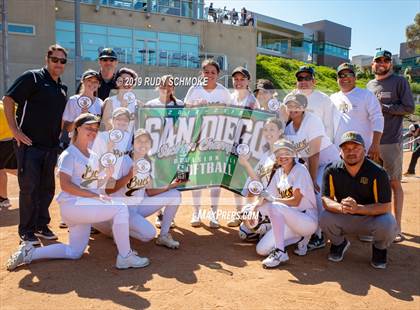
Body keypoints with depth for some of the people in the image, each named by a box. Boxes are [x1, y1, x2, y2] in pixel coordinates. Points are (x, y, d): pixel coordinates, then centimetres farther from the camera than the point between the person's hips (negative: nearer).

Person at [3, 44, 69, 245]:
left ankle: (42, 225, 26)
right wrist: (15, 130, -15)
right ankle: (26, 230, 13)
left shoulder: (62, 88, 14)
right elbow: (8, 100, -10)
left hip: (51, 146, 7)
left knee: (47, 188, 12)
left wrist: (58, 134, 13)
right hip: (29, 144, -6)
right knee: (29, 187, 0)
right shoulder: (33, 77, -6)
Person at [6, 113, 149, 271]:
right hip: (72, 204, -9)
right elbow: (65, 185, -18)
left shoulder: (93, 156, 15)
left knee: (74, 252, 14)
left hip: (86, 206, 9)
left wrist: (108, 174, -2)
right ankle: (124, 257, -14)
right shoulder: (69, 154, -10)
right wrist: (95, 195, -21)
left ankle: (29, 253, 22)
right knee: (120, 208, -21)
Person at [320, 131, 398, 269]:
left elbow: (385, 206, -22)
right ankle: (339, 243, 9)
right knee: (325, 218, -26)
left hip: (371, 218, -1)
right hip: (343, 219, 2)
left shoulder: (377, 173, -19)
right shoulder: (332, 171, -12)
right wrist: (341, 207, -38)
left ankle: (379, 248, 6)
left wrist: (357, 208, -38)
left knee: (388, 224, -32)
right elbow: (326, 200, -14)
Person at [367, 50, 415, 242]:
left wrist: (383, 107, -12)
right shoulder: (369, 86, 16)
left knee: (394, 183, -2)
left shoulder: (399, 82, 1)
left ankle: (397, 227, 4)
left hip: (391, 142, -5)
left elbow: (409, 108, -6)